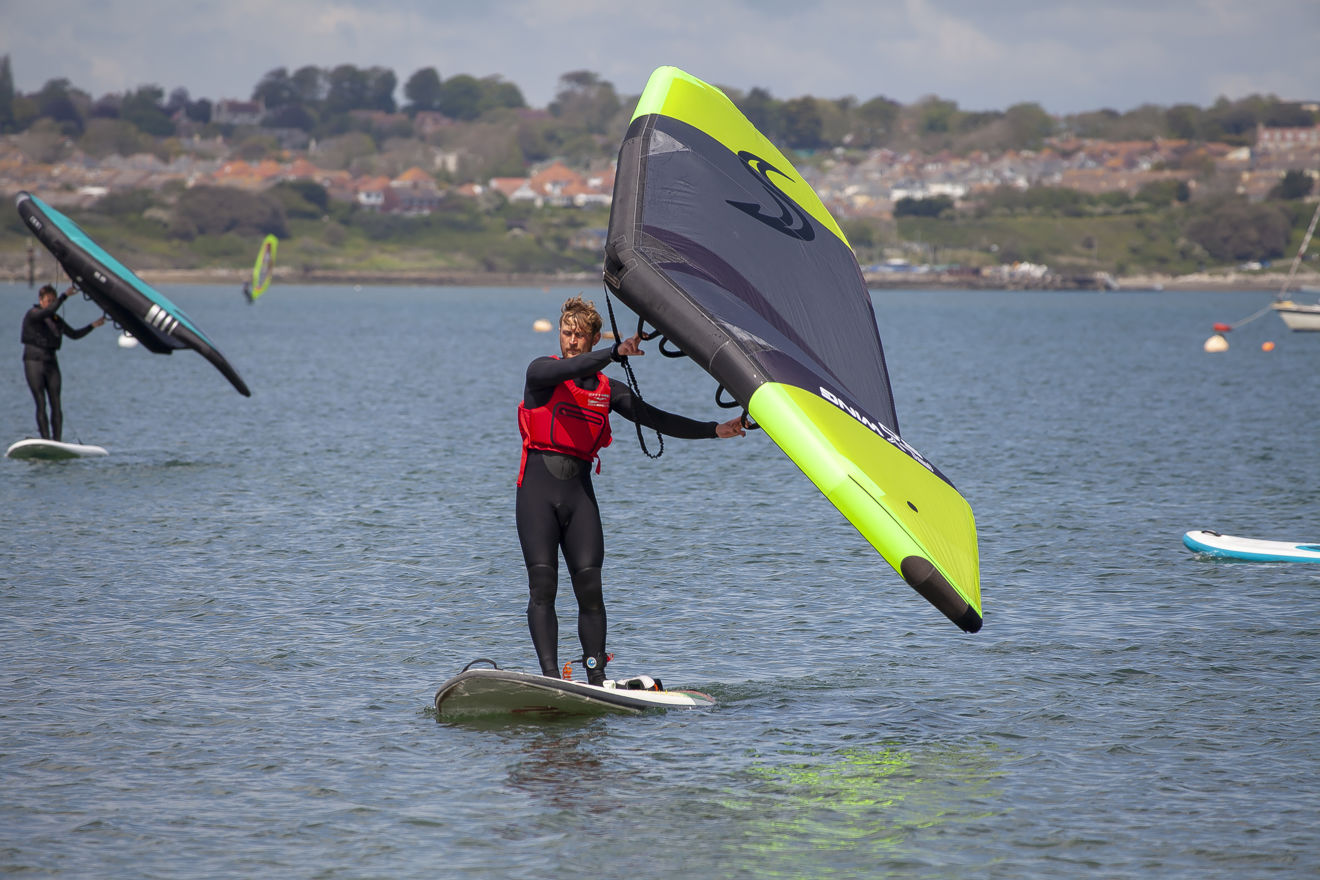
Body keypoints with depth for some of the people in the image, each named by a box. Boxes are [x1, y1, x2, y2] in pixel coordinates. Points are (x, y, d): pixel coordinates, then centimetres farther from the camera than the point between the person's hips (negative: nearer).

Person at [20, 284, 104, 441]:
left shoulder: (56, 320, 15)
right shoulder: (32, 314, -4)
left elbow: (74, 334, 22)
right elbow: (49, 311, -24)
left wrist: (92, 325, 13)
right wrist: (64, 296, -26)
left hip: (51, 362, 5)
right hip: (33, 361, -5)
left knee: (56, 404, -3)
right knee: (41, 404, -7)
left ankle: (57, 440, -2)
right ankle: (46, 440, -7)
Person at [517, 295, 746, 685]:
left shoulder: (607, 389, 14)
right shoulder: (541, 371, 2)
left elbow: (657, 420, 12)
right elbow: (569, 369, -21)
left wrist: (714, 430, 4)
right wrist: (616, 352, -34)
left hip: (579, 492, 4)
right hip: (538, 486, -4)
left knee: (590, 588, -3)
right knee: (542, 585, -10)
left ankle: (597, 678, 1)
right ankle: (550, 677, -13)